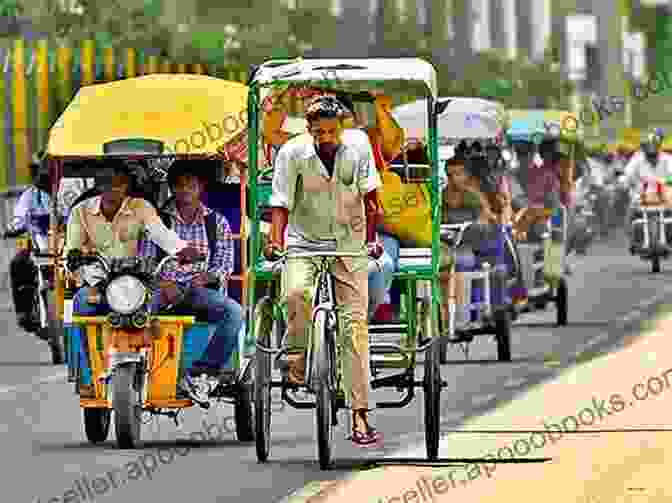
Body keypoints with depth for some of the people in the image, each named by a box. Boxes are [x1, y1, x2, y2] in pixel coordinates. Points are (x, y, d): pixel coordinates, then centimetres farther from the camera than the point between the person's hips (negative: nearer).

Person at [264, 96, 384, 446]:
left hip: (348, 247, 1)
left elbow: (370, 198, -2)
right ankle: (297, 355, -3)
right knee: (296, 293, -34)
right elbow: (281, 204, -6)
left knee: (355, 325, -8)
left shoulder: (357, 151, -2)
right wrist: (275, 240, -23)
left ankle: (359, 417, -8)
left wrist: (372, 240, -15)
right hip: (303, 245, -1)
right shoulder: (292, 154, -6)